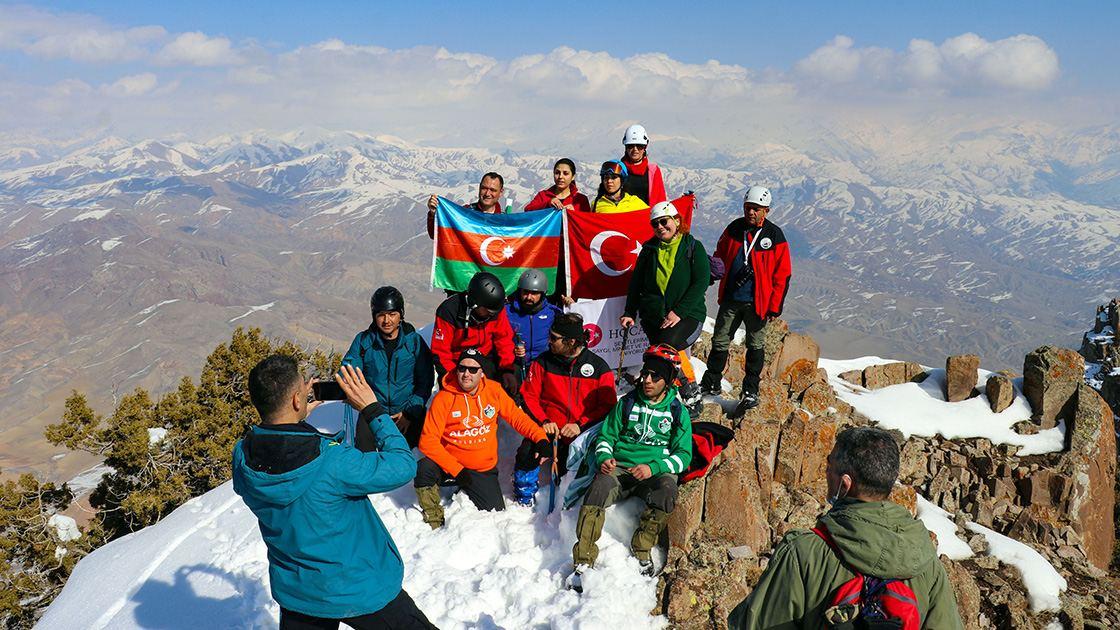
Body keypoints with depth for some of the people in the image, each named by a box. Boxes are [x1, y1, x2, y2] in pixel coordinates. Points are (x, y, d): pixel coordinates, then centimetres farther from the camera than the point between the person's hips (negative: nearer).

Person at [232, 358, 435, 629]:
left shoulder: (241, 457, -17)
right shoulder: (332, 463, -34)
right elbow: (403, 467, -22)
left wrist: (295, 420, 5)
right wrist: (372, 409, -17)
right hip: (362, 591, -5)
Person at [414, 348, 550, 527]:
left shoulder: (494, 390, -4)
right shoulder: (444, 398, -13)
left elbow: (516, 416, 1)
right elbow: (428, 441, -14)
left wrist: (541, 438, -15)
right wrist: (457, 470, -21)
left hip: (483, 470, 2)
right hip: (449, 463, -2)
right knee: (423, 470, -30)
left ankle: (467, 490, 25)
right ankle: (434, 519, -3)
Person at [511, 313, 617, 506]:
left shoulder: (599, 367, -1)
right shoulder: (543, 362, 4)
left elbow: (608, 406, -1)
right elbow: (529, 395, 6)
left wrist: (580, 425, -14)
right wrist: (543, 421, -11)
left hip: (582, 433, -1)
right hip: (549, 428, 1)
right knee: (528, 452, -27)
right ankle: (525, 498, 0)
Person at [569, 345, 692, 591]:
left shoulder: (678, 412, 8)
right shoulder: (627, 403, 11)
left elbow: (684, 455, 3)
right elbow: (606, 437, 16)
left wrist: (653, 467, -14)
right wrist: (604, 458, -8)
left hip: (656, 471, -1)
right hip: (620, 467, 1)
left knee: (667, 489, -36)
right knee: (600, 486, -32)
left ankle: (642, 548, -16)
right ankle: (583, 561, -33)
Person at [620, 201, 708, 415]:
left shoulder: (693, 247, 2)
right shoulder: (649, 250, 11)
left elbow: (701, 282, -7)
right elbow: (635, 284, 16)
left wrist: (679, 312, -15)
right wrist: (629, 313, 5)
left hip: (687, 314, -3)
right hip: (653, 315, 3)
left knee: (667, 344, -27)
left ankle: (691, 390, -7)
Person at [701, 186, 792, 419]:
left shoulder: (774, 236, -8)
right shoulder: (734, 228, 2)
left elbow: (782, 274, -6)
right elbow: (720, 256, 18)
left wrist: (774, 306, -8)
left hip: (757, 302, -3)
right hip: (730, 299, 3)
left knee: (755, 345, 12)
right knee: (720, 342, 9)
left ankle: (750, 392, 21)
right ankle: (711, 384, 23)